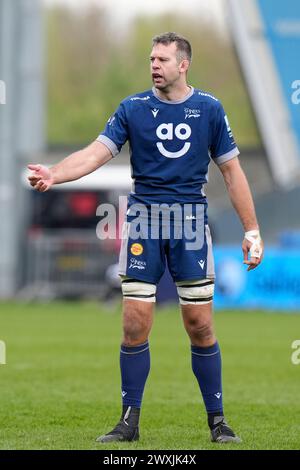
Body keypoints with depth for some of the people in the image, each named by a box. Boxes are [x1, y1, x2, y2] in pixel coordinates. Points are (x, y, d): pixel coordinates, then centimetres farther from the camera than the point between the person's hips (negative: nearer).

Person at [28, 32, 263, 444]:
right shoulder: (133, 108, 2)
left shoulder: (209, 109, 4)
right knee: (135, 325, -3)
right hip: (143, 222, 0)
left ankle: (217, 420, 10)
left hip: (191, 223, 0)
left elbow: (232, 171, 7)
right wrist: (53, 175, -26)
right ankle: (129, 422, 6)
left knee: (200, 325, 0)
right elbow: (97, 153, -8)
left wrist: (252, 232, 4)